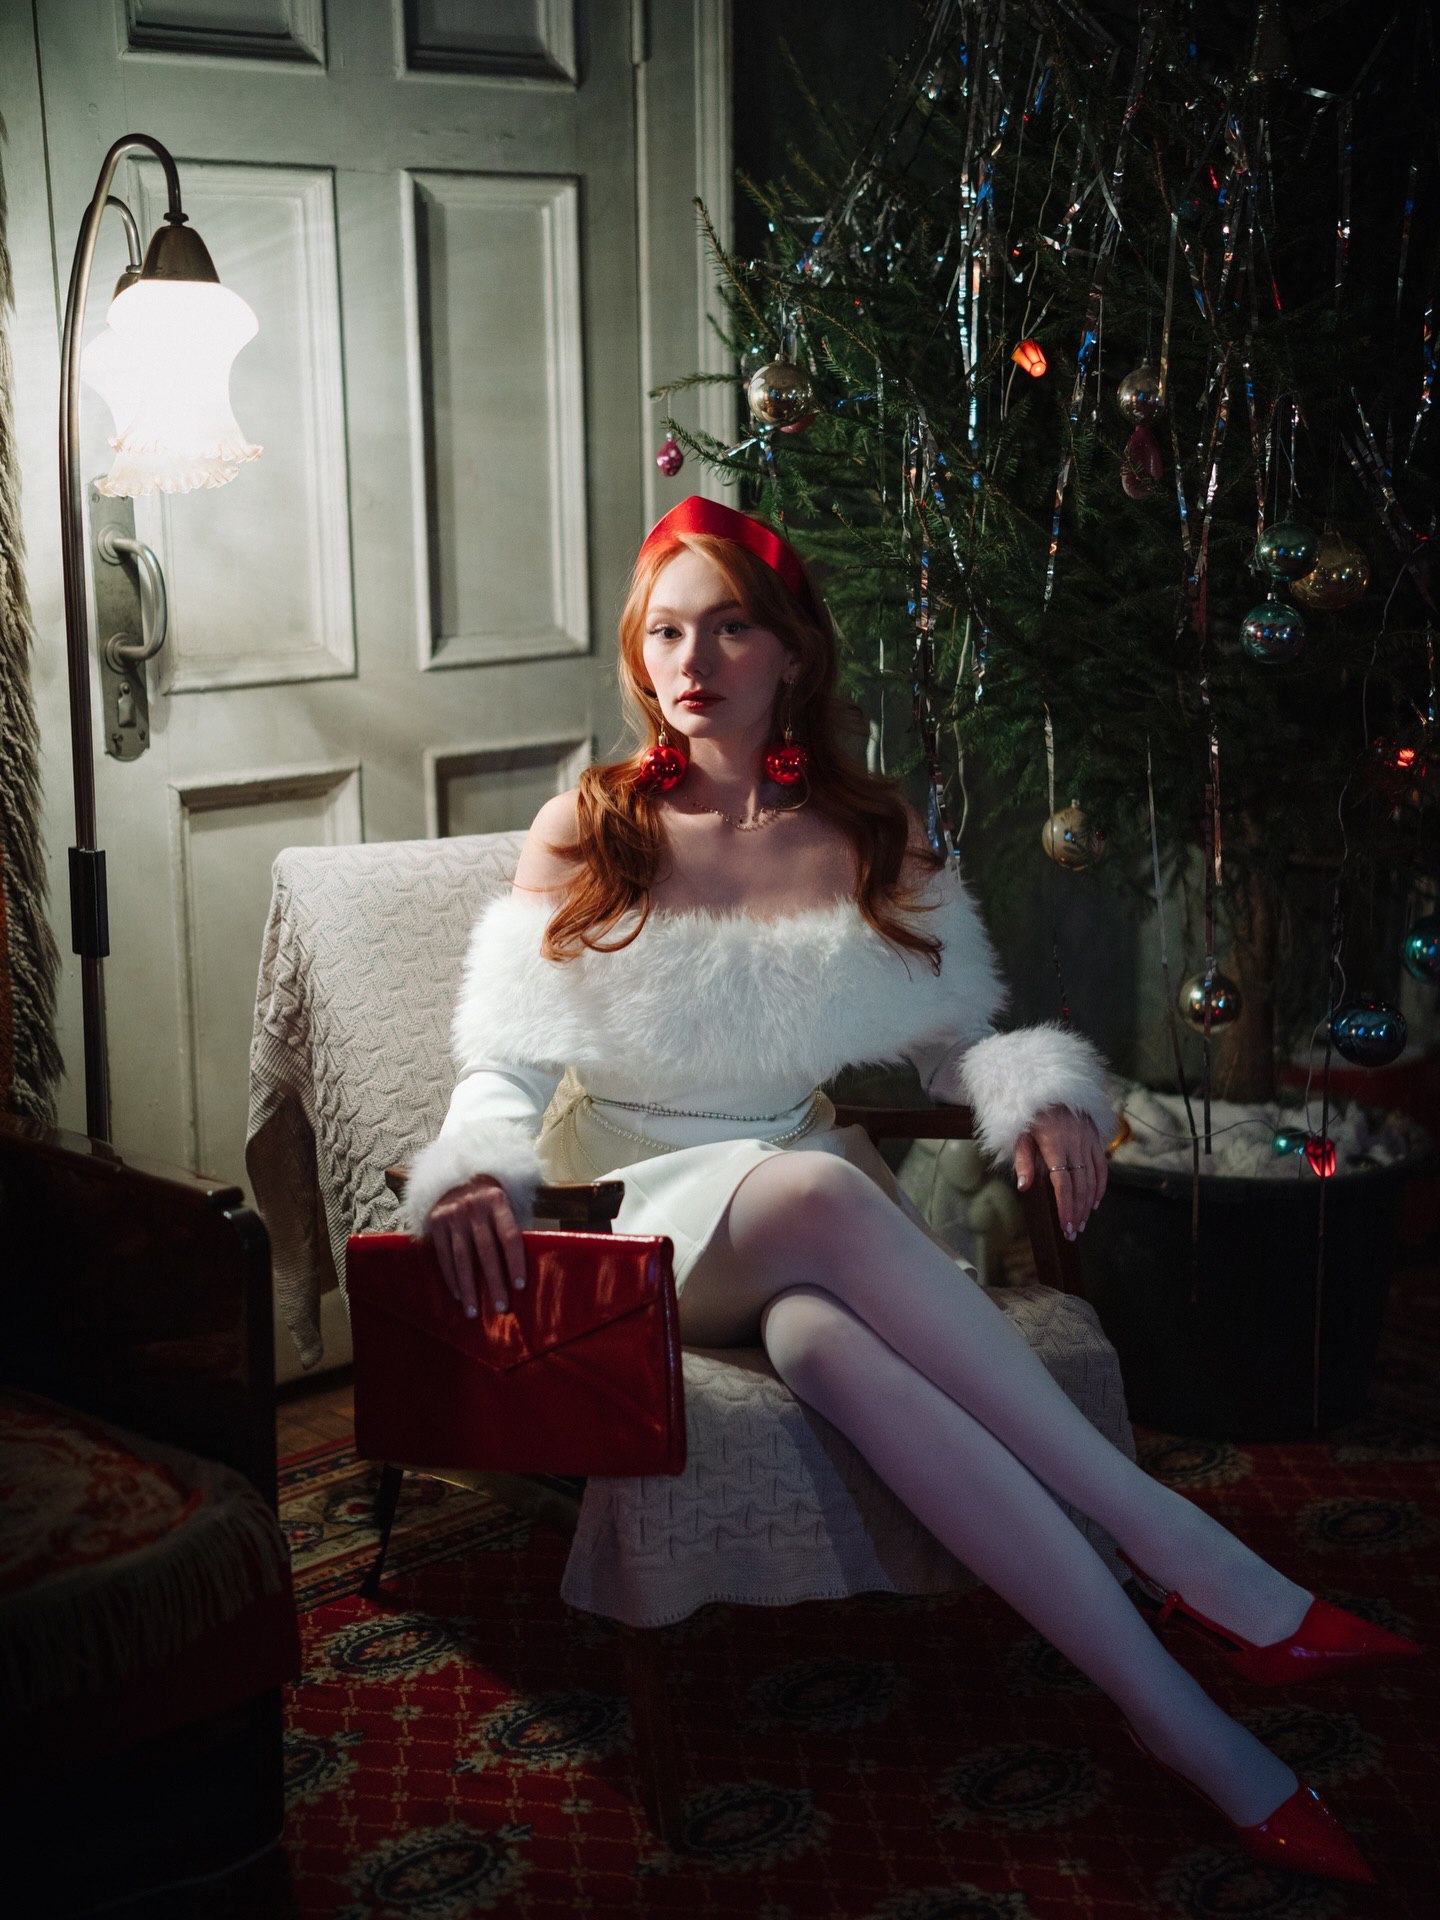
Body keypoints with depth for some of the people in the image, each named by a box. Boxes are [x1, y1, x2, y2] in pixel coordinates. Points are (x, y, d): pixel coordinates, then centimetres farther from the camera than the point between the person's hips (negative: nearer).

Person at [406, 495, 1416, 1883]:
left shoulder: (870, 843, 10)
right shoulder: (584, 836, 4)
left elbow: (953, 1033, 13)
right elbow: (509, 1063, 1)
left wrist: (1035, 1090, -10)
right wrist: (477, 1170, -21)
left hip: (819, 1209, 2)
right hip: (649, 1215, -2)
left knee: (823, 1337, -38)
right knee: (815, 1194, -39)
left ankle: (1167, 1712, -41)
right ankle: (1187, 1560, -38)